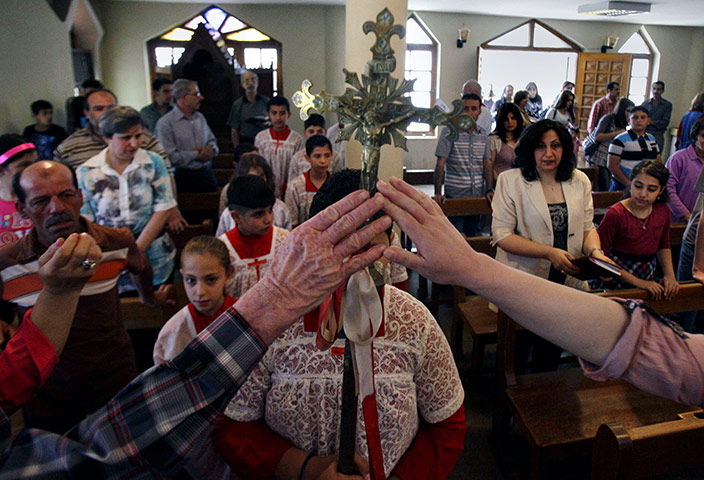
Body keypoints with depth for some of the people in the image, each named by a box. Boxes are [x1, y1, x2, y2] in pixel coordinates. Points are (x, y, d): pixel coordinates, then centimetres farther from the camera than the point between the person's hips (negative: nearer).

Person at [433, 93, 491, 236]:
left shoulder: (483, 136, 10)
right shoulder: (449, 132, -5)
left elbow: (487, 164, 9)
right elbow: (440, 164, -9)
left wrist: (489, 190, -2)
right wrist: (438, 193, -16)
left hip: (477, 196, 5)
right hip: (454, 196, -4)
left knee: (472, 235, 13)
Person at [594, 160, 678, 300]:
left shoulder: (663, 211, 5)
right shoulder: (615, 214, -13)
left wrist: (669, 275, 8)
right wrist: (637, 282, -15)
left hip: (650, 278, 5)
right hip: (617, 282, -5)